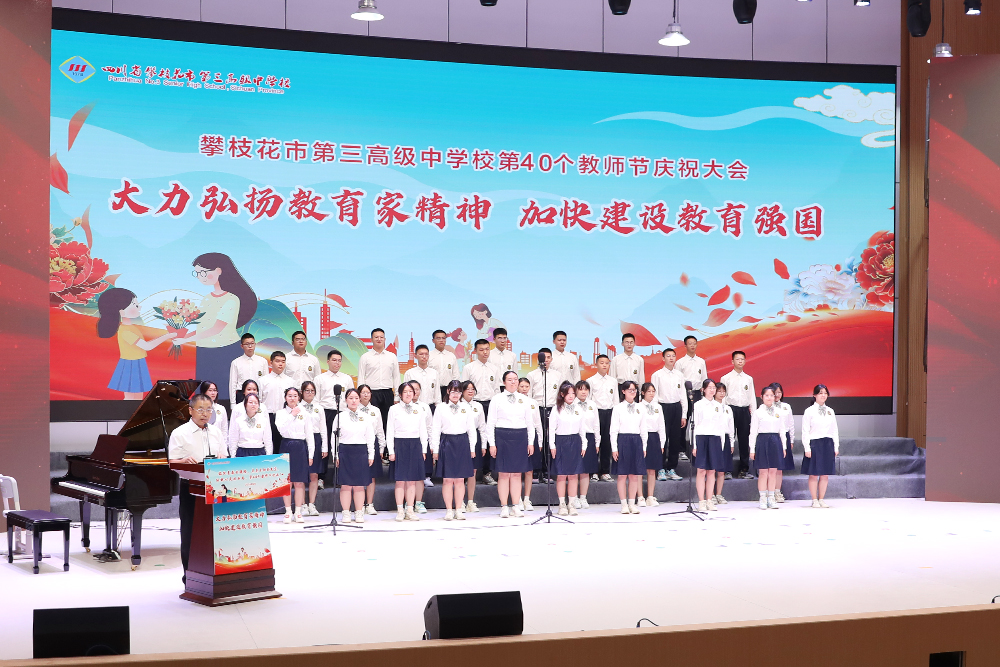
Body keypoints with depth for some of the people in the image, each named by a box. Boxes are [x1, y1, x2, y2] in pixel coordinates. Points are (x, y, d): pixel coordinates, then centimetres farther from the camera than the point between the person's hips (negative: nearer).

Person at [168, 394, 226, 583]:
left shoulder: (216, 433, 12)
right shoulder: (180, 433, -1)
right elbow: (172, 463, -7)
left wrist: (222, 460, -10)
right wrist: (185, 461, -28)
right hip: (190, 487, -4)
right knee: (190, 531, 2)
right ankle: (189, 574, 10)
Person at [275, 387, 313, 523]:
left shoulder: (304, 413, 8)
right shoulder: (281, 413, 4)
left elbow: (309, 435, 8)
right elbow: (282, 430, -12)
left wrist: (310, 454, 4)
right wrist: (292, 415, -13)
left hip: (301, 447, 1)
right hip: (287, 447, -1)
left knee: (299, 482, 1)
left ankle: (298, 512, 7)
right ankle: (288, 512, 7)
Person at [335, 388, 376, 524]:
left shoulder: (366, 417, 8)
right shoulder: (340, 417, 4)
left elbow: (370, 437, 9)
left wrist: (371, 455, 5)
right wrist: (336, 456, -1)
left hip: (361, 451, 1)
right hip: (345, 451, -1)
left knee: (360, 485, 3)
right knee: (346, 485, 0)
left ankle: (359, 513, 10)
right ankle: (346, 513, 7)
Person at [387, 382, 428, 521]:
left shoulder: (419, 410, 11)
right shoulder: (394, 409, 2)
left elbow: (423, 431, 13)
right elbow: (390, 431, 1)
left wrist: (423, 450, 7)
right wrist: (391, 451, -6)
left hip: (415, 445, 3)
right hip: (399, 444, -3)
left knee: (412, 480, 4)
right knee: (400, 480, -2)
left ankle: (410, 510, 10)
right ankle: (400, 511, 4)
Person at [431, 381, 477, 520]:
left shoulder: (466, 409, 8)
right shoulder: (441, 409, 3)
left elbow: (471, 429, 11)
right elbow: (436, 430, 2)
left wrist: (472, 448, 8)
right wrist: (435, 450, -1)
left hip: (462, 443, 2)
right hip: (447, 443, -2)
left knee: (460, 479, 4)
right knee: (447, 480, -1)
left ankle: (458, 510, 10)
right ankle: (449, 510, 6)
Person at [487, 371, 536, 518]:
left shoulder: (524, 400, 12)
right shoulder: (497, 399, 2)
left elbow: (530, 422, 14)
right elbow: (490, 422, 1)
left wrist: (531, 442, 9)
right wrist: (492, 444, -4)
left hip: (520, 437, 3)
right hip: (502, 436, -3)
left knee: (517, 474, 5)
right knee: (504, 474, -1)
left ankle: (516, 507, 10)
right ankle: (504, 507, 4)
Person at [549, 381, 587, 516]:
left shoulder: (578, 410, 8)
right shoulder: (557, 409, -1)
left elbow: (582, 429, 12)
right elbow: (551, 428, -2)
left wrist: (583, 445, 8)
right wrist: (552, 445, -6)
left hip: (575, 442, 3)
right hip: (561, 442, -3)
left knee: (574, 475, 3)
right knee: (561, 475, -1)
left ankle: (572, 504, 9)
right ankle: (562, 504, 6)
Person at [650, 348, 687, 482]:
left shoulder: (679, 375, 11)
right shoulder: (657, 375, 0)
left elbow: (683, 395, 13)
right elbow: (654, 395, -2)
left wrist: (684, 415, 8)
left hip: (677, 407, 4)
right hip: (663, 407, -4)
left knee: (676, 439, 5)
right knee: (662, 439, -6)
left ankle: (672, 469, 14)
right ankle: (661, 470, 0)